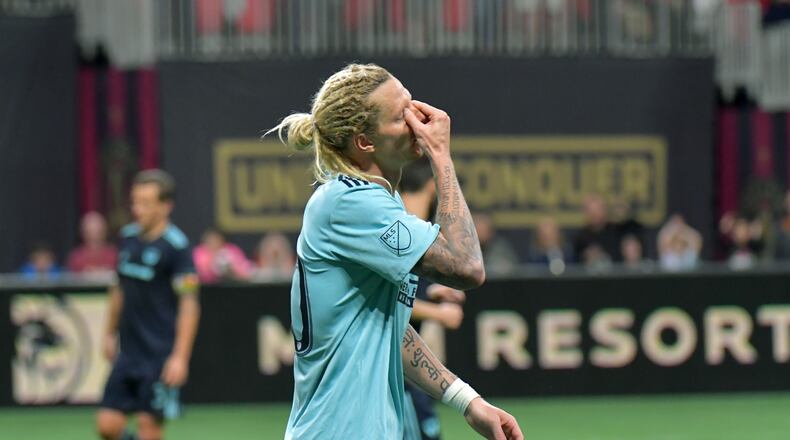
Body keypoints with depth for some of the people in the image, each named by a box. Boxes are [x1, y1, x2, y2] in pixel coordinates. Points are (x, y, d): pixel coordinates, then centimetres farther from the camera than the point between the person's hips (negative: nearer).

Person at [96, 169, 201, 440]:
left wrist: (180, 356, -21)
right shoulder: (128, 237, 8)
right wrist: (110, 333, 25)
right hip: (129, 353, 6)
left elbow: (189, 304, -15)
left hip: (161, 355, -6)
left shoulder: (176, 246, -12)